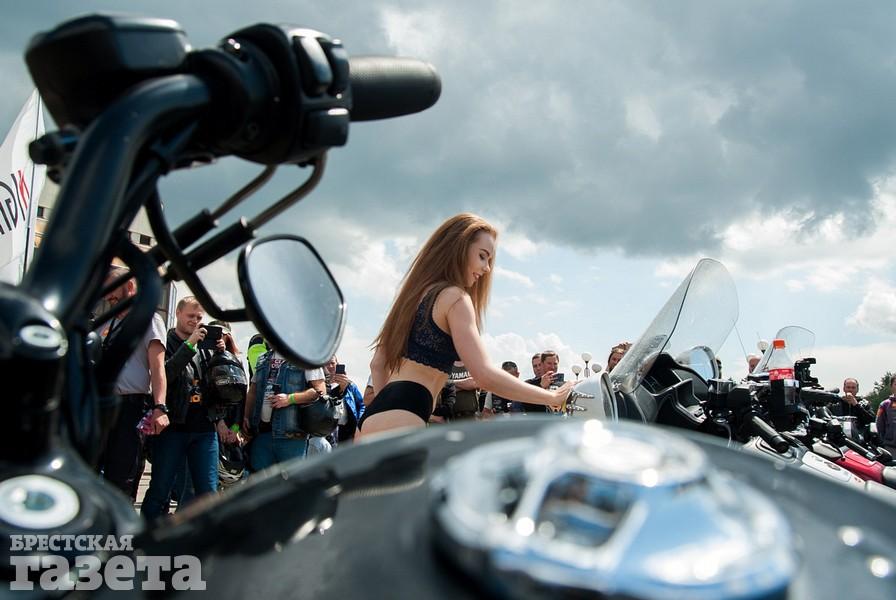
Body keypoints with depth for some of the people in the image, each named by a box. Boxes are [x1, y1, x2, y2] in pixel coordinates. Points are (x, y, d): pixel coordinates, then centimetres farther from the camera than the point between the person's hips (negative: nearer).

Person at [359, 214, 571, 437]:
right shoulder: (455, 297, -6)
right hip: (401, 419, -10)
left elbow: (378, 364, 23)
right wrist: (551, 397, -8)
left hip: (376, 416, 10)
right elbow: (485, 374, -15)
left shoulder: (417, 293, 21)